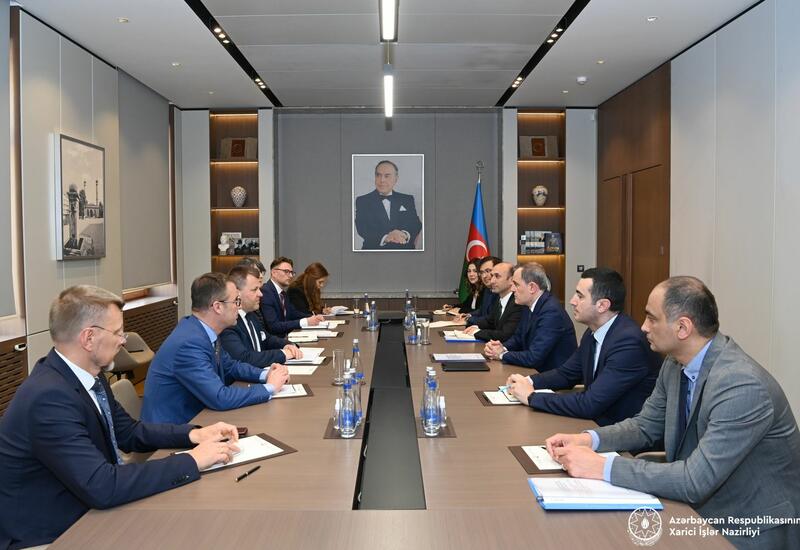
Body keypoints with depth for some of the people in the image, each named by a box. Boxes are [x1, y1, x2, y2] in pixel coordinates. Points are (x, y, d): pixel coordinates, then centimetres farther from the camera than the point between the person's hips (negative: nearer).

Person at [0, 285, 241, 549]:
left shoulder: (88, 375, -2)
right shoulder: (49, 397, -28)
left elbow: (128, 432, 9)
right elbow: (101, 487, -32)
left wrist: (193, 434, -6)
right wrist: (192, 461, -26)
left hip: (84, 509, 7)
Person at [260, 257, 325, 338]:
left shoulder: (282, 292, 10)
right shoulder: (265, 292, -16)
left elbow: (293, 313, 19)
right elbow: (273, 326, -23)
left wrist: (313, 317, 0)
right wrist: (305, 322, -26)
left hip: (284, 336, 8)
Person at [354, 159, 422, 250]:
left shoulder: (407, 200, 15)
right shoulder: (362, 201, 9)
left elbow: (416, 225, 4)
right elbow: (362, 228, -5)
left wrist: (405, 234, -19)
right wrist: (385, 237, -23)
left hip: (404, 250, 2)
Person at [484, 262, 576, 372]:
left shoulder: (551, 311, -23)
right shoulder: (530, 306, 4)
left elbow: (534, 358, -27)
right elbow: (517, 338, 15)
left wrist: (502, 354, -13)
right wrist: (503, 347, -6)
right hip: (536, 371, 7)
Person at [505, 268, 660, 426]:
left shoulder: (629, 341, -25)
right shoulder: (593, 333, 3)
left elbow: (591, 404, -29)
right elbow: (566, 373, 16)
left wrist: (531, 396, -21)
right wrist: (529, 381, -3)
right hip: (595, 421, 7)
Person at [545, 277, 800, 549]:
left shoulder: (743, 386, -28)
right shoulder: (676, 364, -4)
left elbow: (696, 480, -31)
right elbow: (646, 426, 8)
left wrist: (603, 467, -28)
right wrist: (588, 439, -10)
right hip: (696, 508, 6)